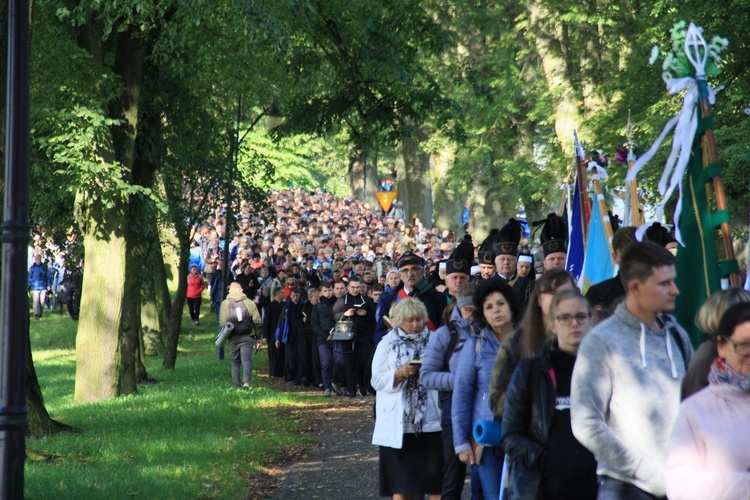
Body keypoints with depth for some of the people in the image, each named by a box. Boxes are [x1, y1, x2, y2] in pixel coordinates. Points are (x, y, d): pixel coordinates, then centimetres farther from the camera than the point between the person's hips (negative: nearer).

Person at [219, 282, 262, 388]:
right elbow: (257, 321, 0)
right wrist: (256, 335, 12)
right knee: (247, 359, -3)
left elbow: (222, 322, -4)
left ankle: (236, 384, 13)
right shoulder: (249, 302, 0)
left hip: (233, 338, 1)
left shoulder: (225, 303, 0)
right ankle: (246, 380, -24)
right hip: (247, 337, -1)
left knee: (235, 361, 13)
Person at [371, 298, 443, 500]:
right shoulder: (387, 344, 5)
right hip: (399, 422, -1)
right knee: (401, 482, 4)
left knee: (435, 474, 0)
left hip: (431, 420, 1)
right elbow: (377, 380, -1)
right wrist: (400, 373, -17)